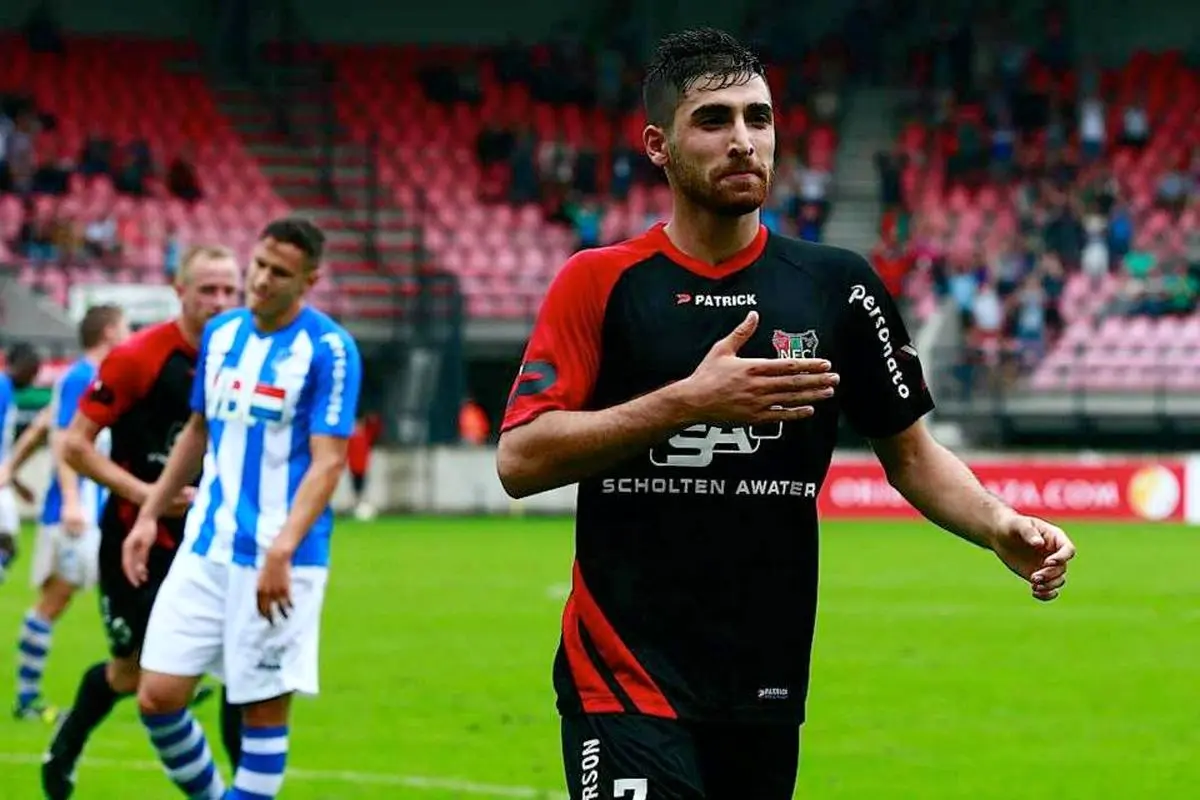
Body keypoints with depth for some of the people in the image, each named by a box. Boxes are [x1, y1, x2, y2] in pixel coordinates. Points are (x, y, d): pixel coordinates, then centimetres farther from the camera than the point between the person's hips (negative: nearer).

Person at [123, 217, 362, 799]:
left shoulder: (328, 350, -10)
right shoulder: (221, 333, 9)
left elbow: (328, 462, -15)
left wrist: (281, 550, -25)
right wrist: (149, 516, 18)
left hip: (277, 560, -6)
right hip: (206, 549, 6)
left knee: (264, 706, 0)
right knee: (158, 695, 1)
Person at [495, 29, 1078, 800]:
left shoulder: (839, 286, 5)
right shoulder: (597, 283, -1)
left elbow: (909, 450, 12)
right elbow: (521, 461, -9)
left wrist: (1001, 527, -7)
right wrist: (690, 401, -18)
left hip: (768, 693, 3)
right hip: (626, 683, -3)